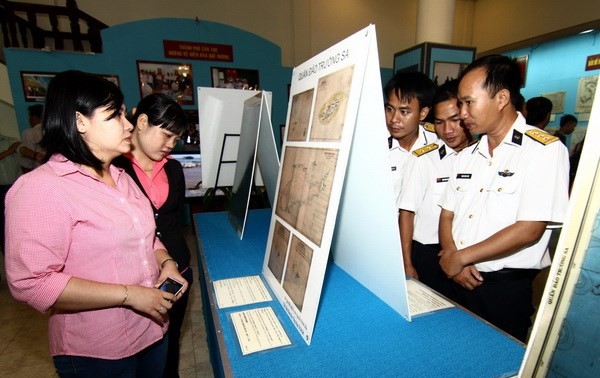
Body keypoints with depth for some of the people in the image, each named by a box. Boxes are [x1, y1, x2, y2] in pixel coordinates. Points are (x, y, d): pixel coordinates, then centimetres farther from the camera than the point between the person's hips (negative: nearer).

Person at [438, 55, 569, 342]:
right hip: (460, 281, 5)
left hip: (506, 288, -5)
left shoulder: (545, 150, -9)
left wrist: (461, 257, -13)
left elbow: (529, 230, -17)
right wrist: (451, 257, -9)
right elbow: (447, 215, 7)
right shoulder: (467, 155, 9)